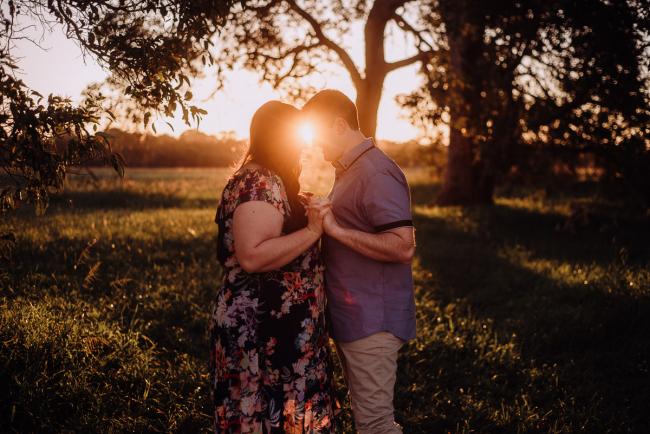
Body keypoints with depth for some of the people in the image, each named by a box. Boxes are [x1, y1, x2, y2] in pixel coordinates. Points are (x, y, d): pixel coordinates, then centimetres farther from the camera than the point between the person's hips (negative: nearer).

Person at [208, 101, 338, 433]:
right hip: (262, 330, -10)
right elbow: (252, 256, -29)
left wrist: (307, 216, 20)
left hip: (278, 325, 10)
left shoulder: (269, 181, 15)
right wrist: (311, 231, -23)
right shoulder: (260, 184, -18)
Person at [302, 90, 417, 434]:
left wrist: (336, 230, -24)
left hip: (371, 322, -10)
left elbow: (402, 247, -25)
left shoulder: (376, 172, -17)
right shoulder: (350, 170, 15)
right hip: (351, 316, 10)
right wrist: (322, 217, 10)